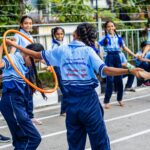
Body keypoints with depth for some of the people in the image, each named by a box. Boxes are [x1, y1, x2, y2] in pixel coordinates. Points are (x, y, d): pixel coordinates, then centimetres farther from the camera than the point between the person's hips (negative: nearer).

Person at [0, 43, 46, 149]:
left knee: (21, 140, 15)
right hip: (12, 104, -10)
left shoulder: (24, 65, 16)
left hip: (19, 104, 10)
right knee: (34, 138, -12)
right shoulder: (12, 59, -8)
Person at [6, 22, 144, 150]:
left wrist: (15, 45, 26)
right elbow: (105, 70, -17)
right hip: (88, 99, -3)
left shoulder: (62, 50, 6)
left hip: (71, 101, 4)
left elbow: (37, 55, 14)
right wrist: (130, 70, -23)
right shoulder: (88, 51, -3)